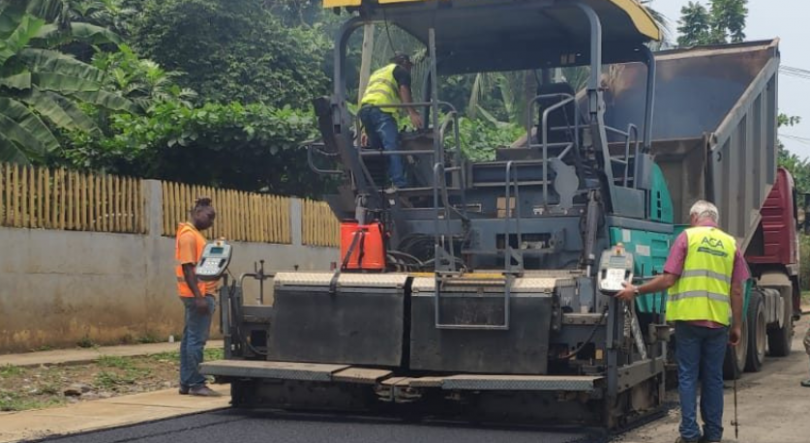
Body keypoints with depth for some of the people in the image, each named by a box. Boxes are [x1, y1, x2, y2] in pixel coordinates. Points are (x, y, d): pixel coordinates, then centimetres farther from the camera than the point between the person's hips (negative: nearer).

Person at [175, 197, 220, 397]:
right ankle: (196, 384, -5)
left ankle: (186, 383, 14)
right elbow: (187, 268, -19)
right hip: (197, 294, -10)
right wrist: (199, 297, -24)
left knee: (190, 338, 10)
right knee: (197, 340, -8)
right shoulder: (188, 235, -13)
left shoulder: (194, 234, 18)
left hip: (198, 294, 10)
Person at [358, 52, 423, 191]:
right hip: (380, 110, -8)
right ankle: (400, 184, -30)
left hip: (364, 109, 8)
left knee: (377, 148, 16)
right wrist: (413, 113, -15)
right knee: (392, 147, -18)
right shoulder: (401, 71, 15)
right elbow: (404, 91, -4)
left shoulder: (377, 72, 38)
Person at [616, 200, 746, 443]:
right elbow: (737, 291, 6)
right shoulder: (730, 243, 8)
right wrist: (737, 326, 12)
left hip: (689, 318, -3)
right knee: (713, 378, 11)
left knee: (688, 377, 4)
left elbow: (668, 279, -8)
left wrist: (636, 291, 2)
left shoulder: (687, 236, 0)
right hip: (718, 321, 3)